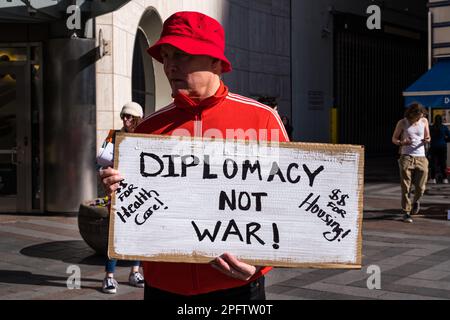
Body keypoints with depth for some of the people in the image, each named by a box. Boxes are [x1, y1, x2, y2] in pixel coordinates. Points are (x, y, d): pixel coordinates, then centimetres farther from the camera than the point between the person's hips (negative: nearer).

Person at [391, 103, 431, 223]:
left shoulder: (424, 121, 6)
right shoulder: (402, 123, 0)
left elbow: (428, 137, 16)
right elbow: (394, 139, 7)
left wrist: (427, 140, -9)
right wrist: (402, 143, -15)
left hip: (421, 157, 2)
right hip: (406, 157, -2)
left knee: (420, 187, -3)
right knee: (405, 187, -4)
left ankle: (416, 201, 30)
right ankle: (406, 212, 5)